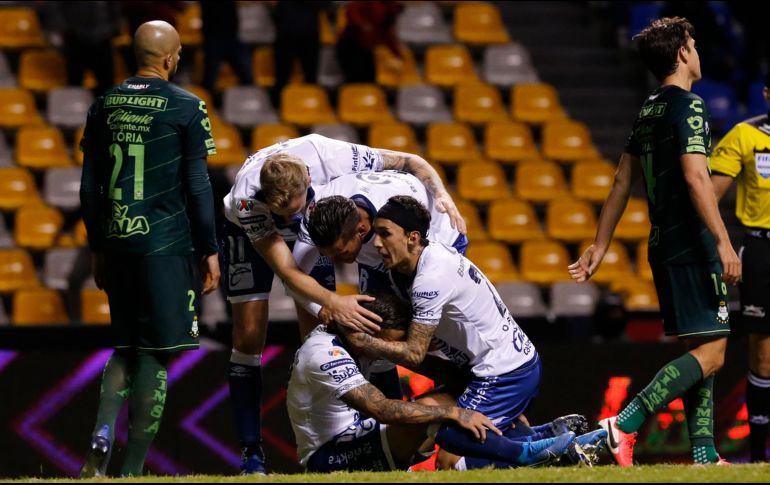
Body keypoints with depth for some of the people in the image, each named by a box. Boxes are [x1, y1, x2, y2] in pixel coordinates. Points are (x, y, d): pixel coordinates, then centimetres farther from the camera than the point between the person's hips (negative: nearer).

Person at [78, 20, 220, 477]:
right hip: (166, 247, -5)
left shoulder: (105, 106, 8)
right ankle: (133, 466, -2)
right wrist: (210, 251, 2)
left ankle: (103, 434, -6)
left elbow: (90, 187, 12)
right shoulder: (185, 107, -5)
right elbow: (197, 186, -5)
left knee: (126, 348, 17)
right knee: (155, 354, 0)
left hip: (117, 246, 5)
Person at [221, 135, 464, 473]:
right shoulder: (246, 199, -42)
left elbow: (409, 162, -22)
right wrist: (333, 302, -57)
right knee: (249, 335, -12)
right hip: (250, 234, -2)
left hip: (311, 230, 2)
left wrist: (440, 194, -38)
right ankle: (251, 453, -6)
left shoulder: (330, 157, -38)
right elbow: (286, 272, -43)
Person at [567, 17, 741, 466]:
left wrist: (600, 246, 22)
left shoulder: (649, 111, 15)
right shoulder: (688, 106, -11)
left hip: (664, 247, 9)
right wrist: (723, 241, -25)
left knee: (703, 348, 12)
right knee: (711, 351, -11)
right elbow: (695, 177, -22)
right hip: (691, 247, -9)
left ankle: (704, 454, 6)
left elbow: (622, 181, 18)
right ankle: (624, 425, -21)